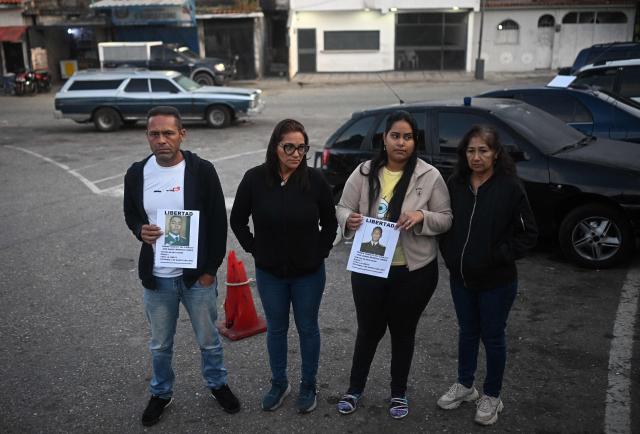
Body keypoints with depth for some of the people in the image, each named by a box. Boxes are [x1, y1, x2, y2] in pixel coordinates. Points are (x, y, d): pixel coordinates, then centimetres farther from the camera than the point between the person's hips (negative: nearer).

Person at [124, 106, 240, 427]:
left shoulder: (202, 170, -11)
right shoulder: (137, 173, -3)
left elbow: (218, 222, -6)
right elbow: (130, 214, 12)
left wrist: (210, 269, -7)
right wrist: (140, 230, -12)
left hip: (197, 274, -2)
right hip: (156, 278, 2)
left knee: (208, 339, 16)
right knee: (160, 344, 18)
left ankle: (217, 384, 42)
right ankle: (161, 393, 42)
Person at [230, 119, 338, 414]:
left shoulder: (315, 181, -12)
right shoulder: (255, 179, -11)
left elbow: (330, 222, 1)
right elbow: (237, 220, 2)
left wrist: (320, 252, -3)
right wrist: (254, 250, -2)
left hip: (309, 273, -1)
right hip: (269, 273, 1)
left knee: (307, 328, 14)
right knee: (276, 328, 16)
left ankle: (308, 386, 33)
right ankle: (279, 383, 37)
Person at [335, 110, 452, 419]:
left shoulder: (430, 176, -7)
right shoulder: (364, 172, -3)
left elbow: (446, 219, -2)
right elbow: (342, 208, 1)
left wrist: (422, 216, -22)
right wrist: (349, 219, -22)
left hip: (414, 271, 0)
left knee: (403, 332, 16)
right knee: (368, 330, 14)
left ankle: (399, 392, 37)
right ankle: (355, 387, 36)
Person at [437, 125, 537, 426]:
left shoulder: (510, 187, -14)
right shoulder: (455, 184, -3)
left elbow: (528, 233, -9)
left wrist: (500, 257, -15)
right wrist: (450, 255, 0)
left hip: (496, 281, -4)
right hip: (460, 277, 4)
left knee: (492, 336, 11)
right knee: (467, 332, 20)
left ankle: (491, 396, 31)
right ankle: (464, 385, 39)